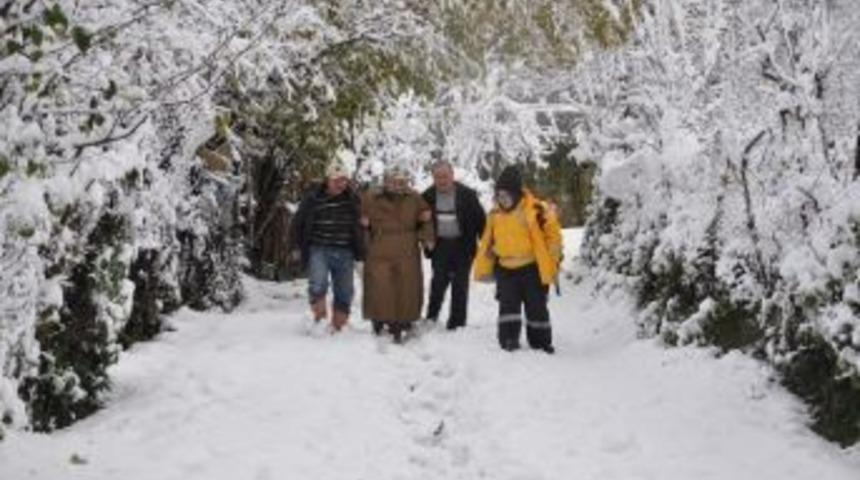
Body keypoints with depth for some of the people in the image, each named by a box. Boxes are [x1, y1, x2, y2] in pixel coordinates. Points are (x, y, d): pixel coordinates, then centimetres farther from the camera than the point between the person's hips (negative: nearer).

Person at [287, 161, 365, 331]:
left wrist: (360, 251, 14)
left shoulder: (353, 200, 5)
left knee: (344, 292, 7)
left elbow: (361, 224, 18)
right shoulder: (313, 198, -1)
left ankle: (338, 327, 22)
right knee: (318, 284, -25)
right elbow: (297, 223, 10)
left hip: (345, 253, 3)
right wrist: (295, 246, 6)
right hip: (319, 249, -3)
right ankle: (319, 318, -7)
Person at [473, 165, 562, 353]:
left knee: (536, 307, 7)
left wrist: (551, 262, -10)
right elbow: (487, 243, 14)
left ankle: (541, 342, 20)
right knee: (508, 306, -4)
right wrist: (483, 268, 11)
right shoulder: (495, 215, 4)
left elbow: (553, 235, -8)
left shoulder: (536, 211, -13)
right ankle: (509, 339, 0)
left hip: (532, 269, -3)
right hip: (506, 269, 4)